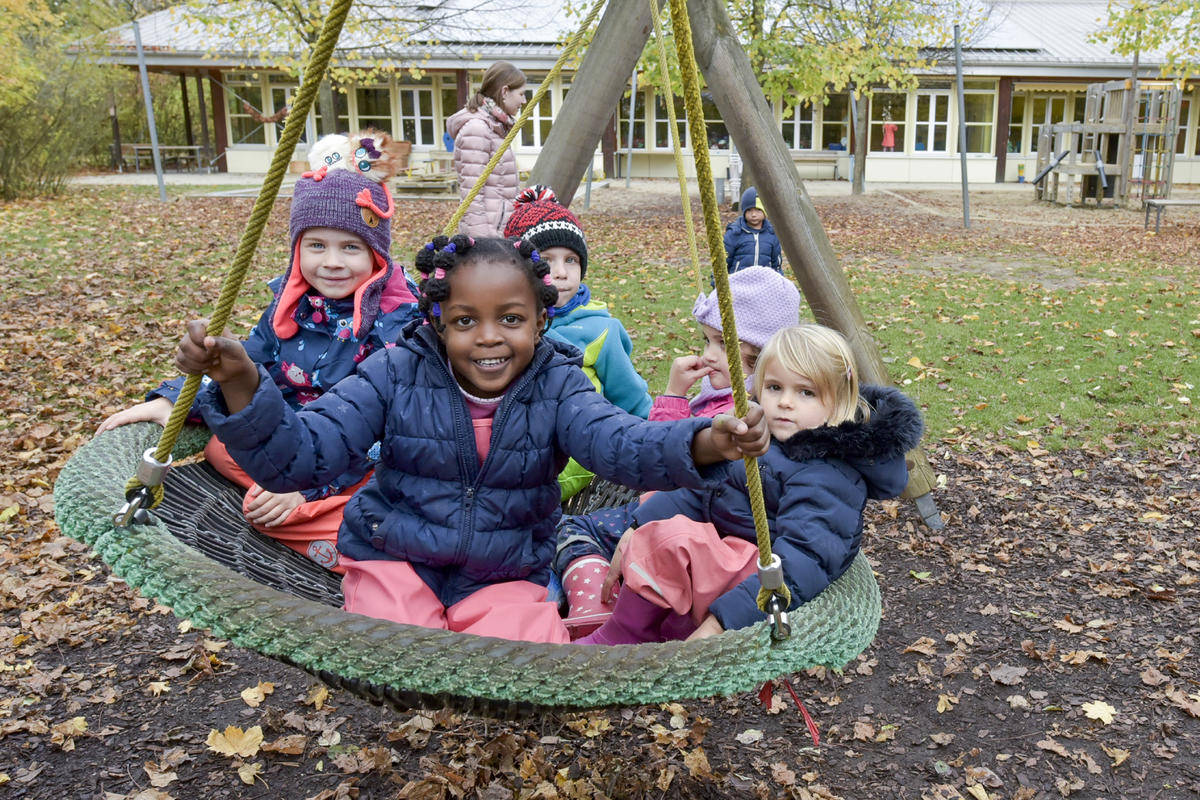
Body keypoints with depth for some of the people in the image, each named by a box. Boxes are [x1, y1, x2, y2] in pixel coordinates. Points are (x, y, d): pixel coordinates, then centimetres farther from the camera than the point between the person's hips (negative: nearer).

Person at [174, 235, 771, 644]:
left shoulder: (557, 386, -9)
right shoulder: (398, 374, -10)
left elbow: (620, 444, -27)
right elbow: (297, 456, -14)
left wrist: (702, 445, -49)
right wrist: (240, 383, -34)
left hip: (503, 576, 1)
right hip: (395, 559, -1)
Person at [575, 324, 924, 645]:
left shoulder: (828, 477, -23)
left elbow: (801, 562, -32)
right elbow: (701, 485, 13)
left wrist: (722, 622, -38)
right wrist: (639, 527, 3)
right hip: (726, 555, 11)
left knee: (671, 540, -28)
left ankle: (614, 643, -8)